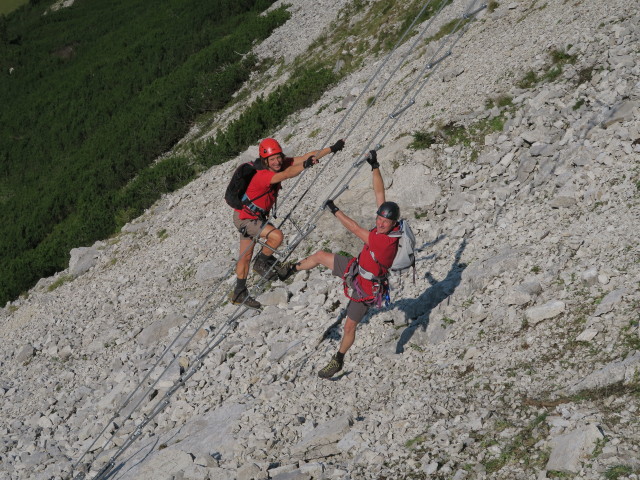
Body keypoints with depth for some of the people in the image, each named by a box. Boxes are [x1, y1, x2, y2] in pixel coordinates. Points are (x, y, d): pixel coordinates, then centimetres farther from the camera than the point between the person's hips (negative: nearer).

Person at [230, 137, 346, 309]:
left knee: (246, 256, 16)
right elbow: (287, 174, -54)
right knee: (277, 236, -24)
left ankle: (239, 294, 27)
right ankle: (261, 263, 1)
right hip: (245, 218, -8)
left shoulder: (280, 164, -11)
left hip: (257, 216, 8)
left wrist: (332, 149, -15)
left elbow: (305, 156, -11)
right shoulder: (262, 175, -35)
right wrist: (304, 165, -70)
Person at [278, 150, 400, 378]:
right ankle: (291, 270, 39)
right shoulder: (384, 226, -16)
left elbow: (355, 229, -32)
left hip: (366, 287, -8)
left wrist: (335, 210, -25)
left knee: (349, 326, 3)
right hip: (356, 268, 8)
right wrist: (375, 167, -13)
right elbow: (379, 192, -9)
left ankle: (338, 360, 25)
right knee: (320, 255, 13)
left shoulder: (387, 241, -38)